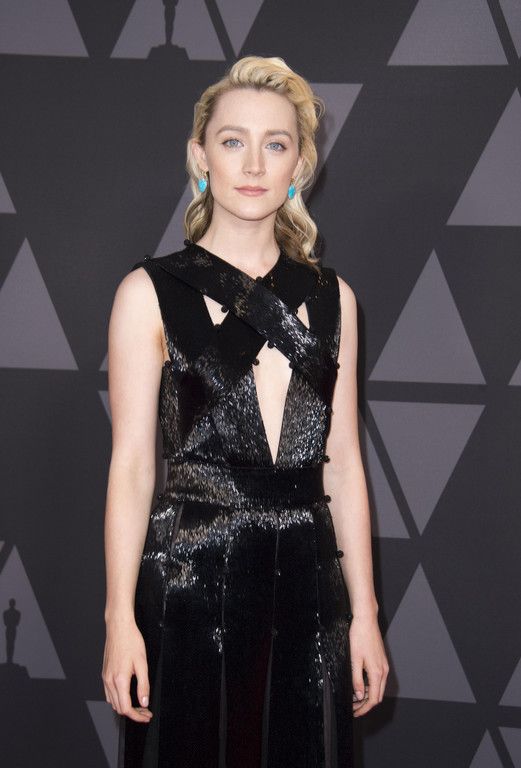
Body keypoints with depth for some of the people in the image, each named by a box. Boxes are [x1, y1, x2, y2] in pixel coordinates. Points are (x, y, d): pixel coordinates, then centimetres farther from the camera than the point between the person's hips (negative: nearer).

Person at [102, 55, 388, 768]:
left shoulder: (331, 297, 8)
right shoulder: (151, 292, -2)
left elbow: (342, 462, 9)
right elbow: (131, 465, -4)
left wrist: (364, 612, 7)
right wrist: (120, 619, -8)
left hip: (305, 577, 3)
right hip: (191, 576, -3)